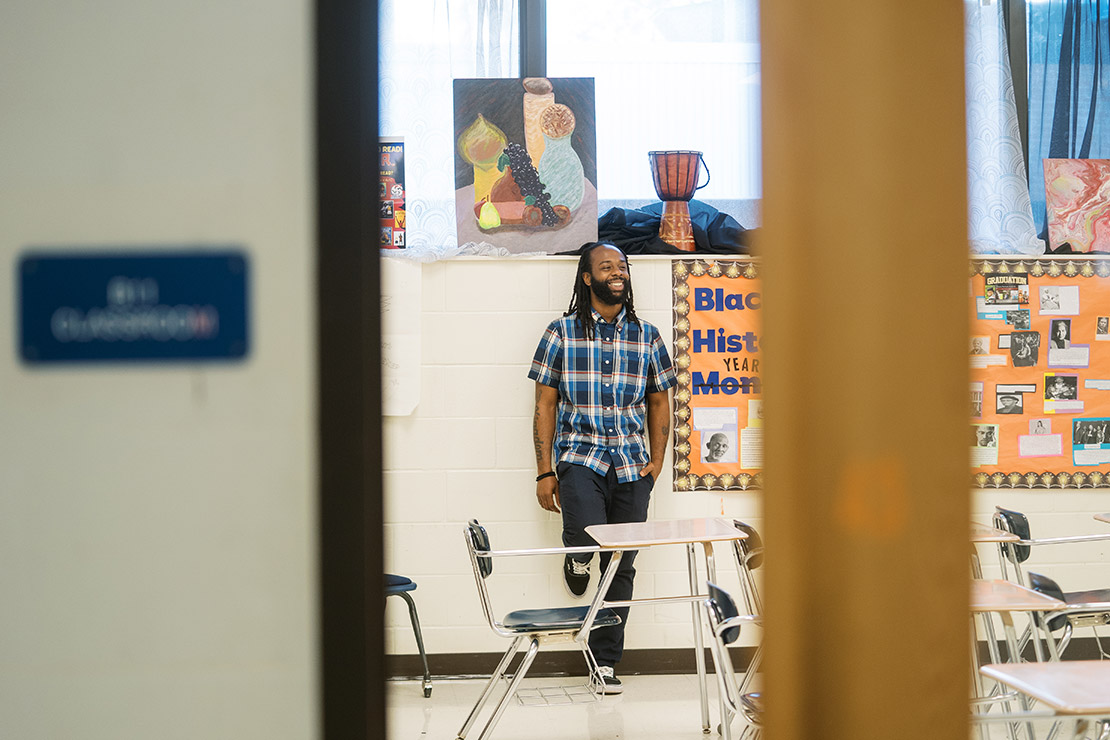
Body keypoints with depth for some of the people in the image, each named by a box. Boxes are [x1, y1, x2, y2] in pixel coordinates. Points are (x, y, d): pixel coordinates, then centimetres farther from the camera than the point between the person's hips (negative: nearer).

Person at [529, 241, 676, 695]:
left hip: (631, 464, 3)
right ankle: (577, 556, 7)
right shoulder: (562, 333, 2)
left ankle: (605, 662, 17)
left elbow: (659, 402, 16)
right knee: (587, 533, -30)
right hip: (579, 456, -3)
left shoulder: (646, 336, 10)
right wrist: (544, 473, -3)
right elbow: (545, 405, 2)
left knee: (620, 568, 5)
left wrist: (656, 461, 3)